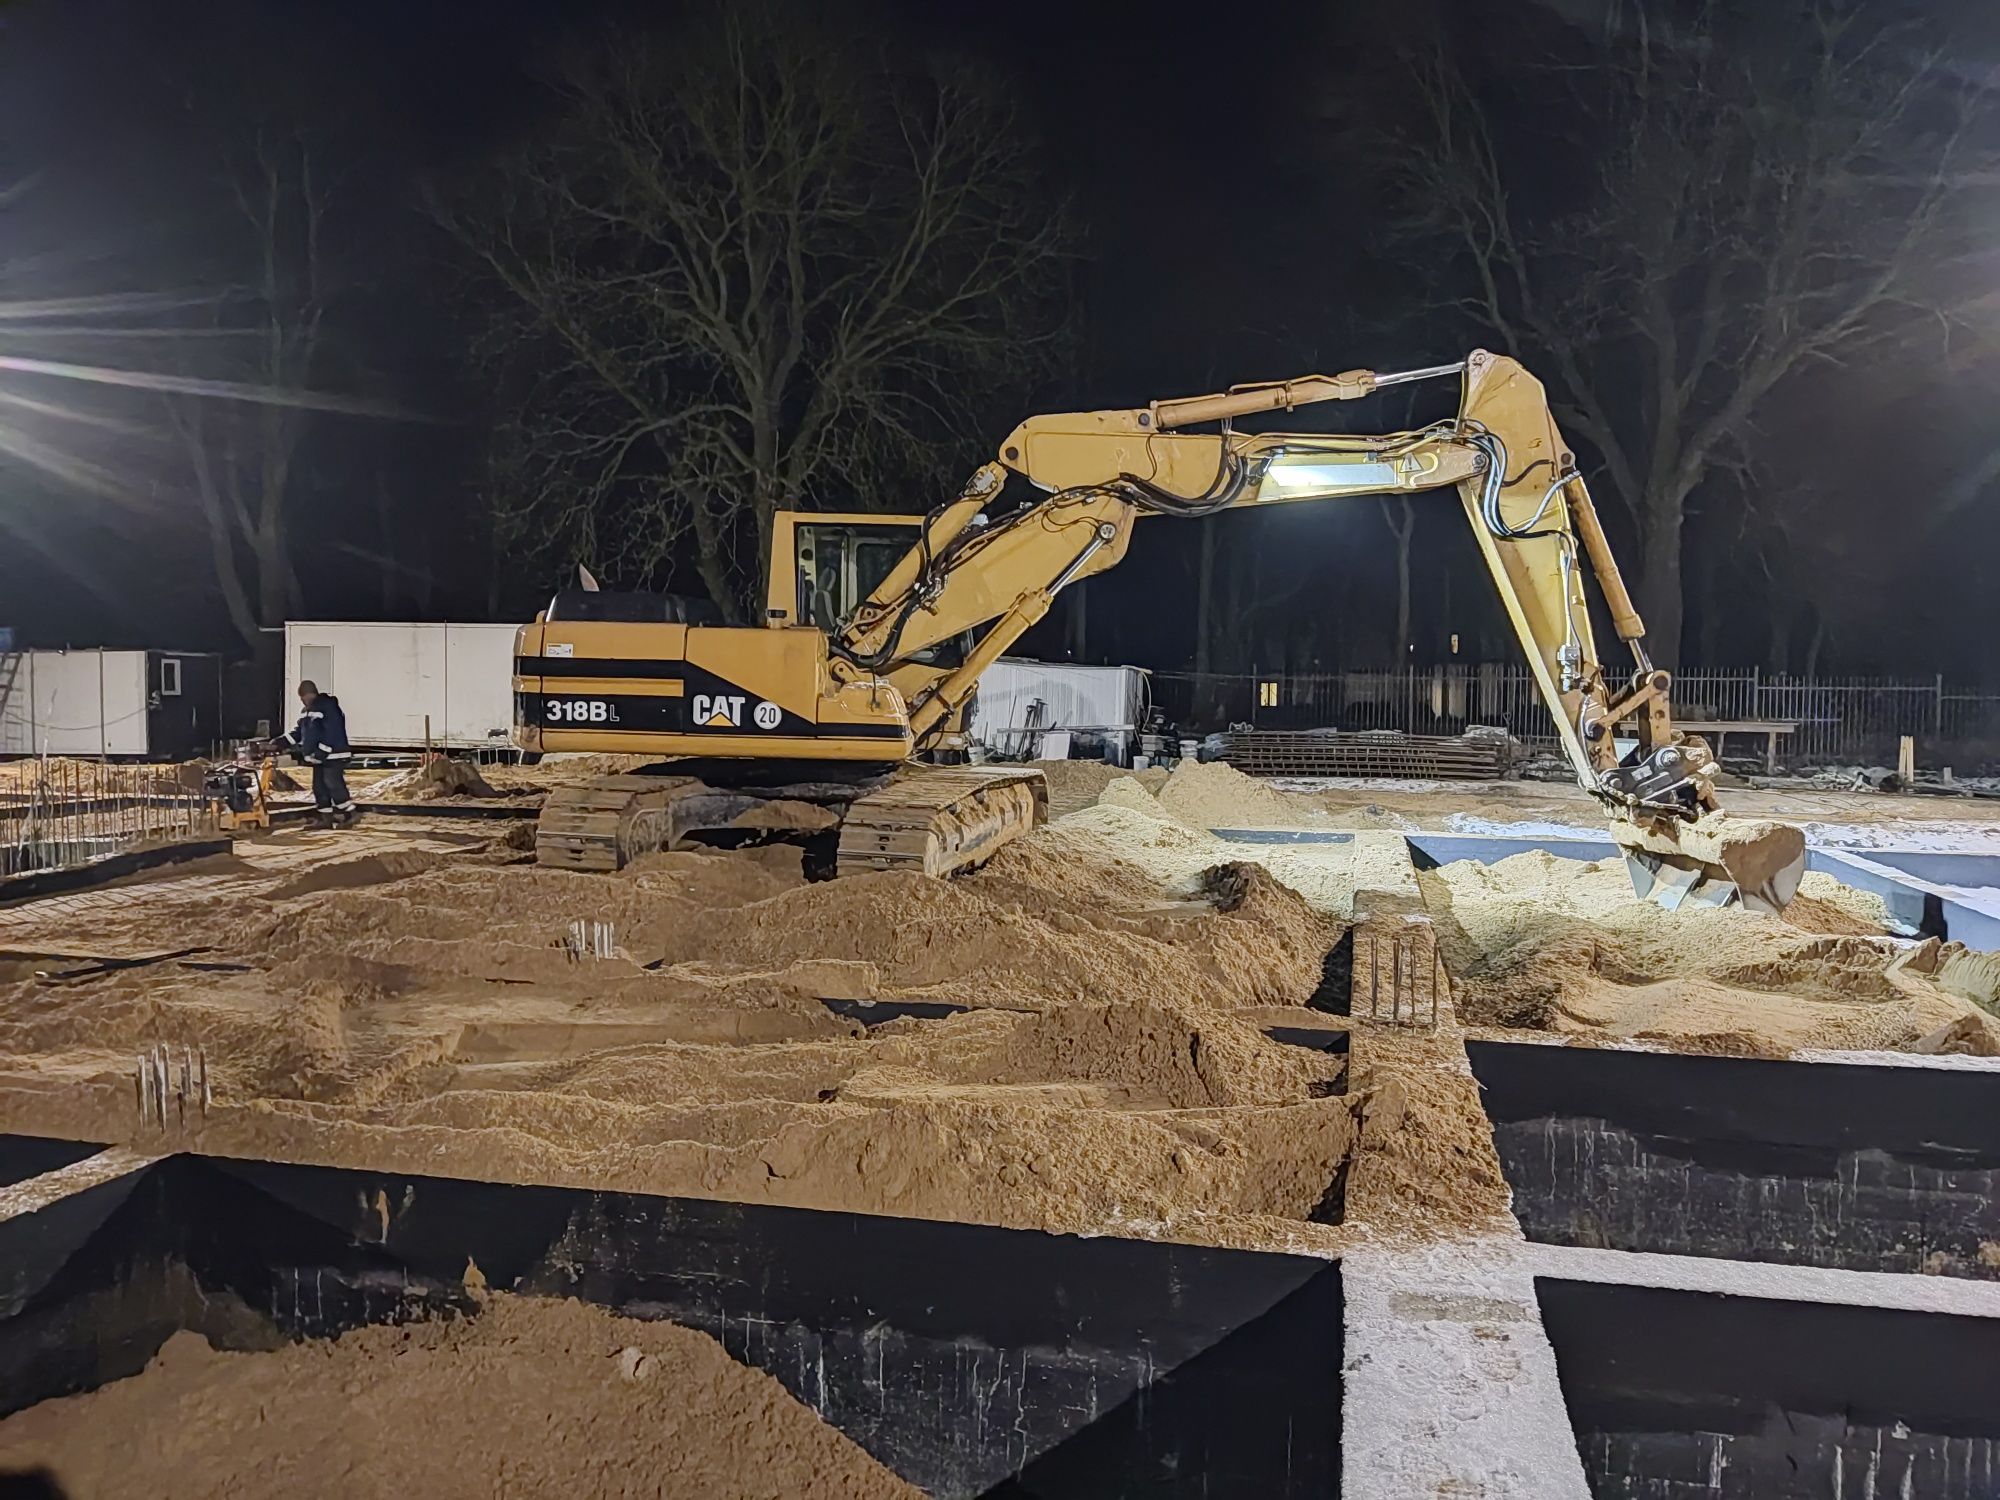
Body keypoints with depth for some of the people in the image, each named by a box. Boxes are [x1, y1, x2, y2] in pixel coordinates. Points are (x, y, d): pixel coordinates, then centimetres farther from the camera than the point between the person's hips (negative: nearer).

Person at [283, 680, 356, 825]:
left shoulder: (328, 707, -17)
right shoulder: (307, 710, 14)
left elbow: (334, 733, -23)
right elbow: (299, 730, 21)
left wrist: (322, 752, -25)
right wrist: (284, 742, 7)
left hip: (333, 755, -10)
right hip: (318, 756, 10)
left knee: (333, 784, -14)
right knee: (319, 786, 9)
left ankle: (347, 814, -8)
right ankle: (326, 816, 15)